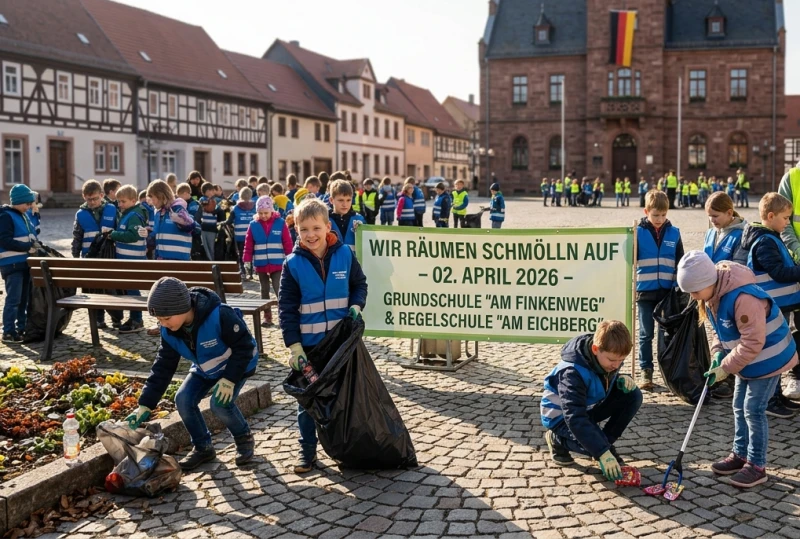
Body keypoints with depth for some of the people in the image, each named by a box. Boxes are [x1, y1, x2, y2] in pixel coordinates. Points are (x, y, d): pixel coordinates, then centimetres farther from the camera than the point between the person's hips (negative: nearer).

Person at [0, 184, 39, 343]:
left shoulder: (24, 215, 15)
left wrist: (35, 245, 4)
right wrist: (28, 246, -19)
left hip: (25, 263, 8)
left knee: (25, 298, 11)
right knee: (13, 299, -8)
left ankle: (22, 329, 19)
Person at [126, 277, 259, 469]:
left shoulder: (219, 316, -39)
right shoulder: (169, 331, -18)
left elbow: (244, 346, -28)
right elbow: (163, 366, -12)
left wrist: (229, 379, -32)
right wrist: (145, 405, -15)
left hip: (238, 365, -6)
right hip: (205, 369, 6)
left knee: (220, 403, -25)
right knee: (183, 400, -11)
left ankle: (244, 439, 5)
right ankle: (203, 447, 10)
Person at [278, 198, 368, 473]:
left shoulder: (345, 255, -7)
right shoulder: (293, 264, -10)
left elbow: (359, 284, 7)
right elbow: (287, 307, -9)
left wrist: (356, 306, -13)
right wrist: (294, 345, -14)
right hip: (308, 344, -1)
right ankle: (307, 450, 21)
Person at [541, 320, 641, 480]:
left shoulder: (609, 356, -14)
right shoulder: (573, 372, -36)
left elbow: (610, 379, 9)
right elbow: (575, 418, -41)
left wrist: (622, 379, -17)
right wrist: (603, 453, -44)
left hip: (589, 407, 7)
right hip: (562, 415, -7)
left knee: (633, 396, -14)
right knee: (598, 446, -30)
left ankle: (604, 442, 0)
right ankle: (558, 439, 0)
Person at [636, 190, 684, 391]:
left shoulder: (674, 233, 3)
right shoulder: (638, 232, -3)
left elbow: (680, 263, 8)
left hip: (668, 292, 1)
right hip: (645, 291, -1)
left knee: (667, 334, 8)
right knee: (646, 334, 6)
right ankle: (646, 371, 13)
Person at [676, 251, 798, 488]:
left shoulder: (743, 298, -35)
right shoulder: (712, 296, -4)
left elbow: (752, 342, -32)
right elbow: (721, 330, 11)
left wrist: (725, 367, -25)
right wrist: (718, 353, -6)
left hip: (768, 358, -9)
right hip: (748, 361, 9)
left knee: (753, 409, -6)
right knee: (739, 406, 15)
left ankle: (757, 466, 6)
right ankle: (740, 455, 29)